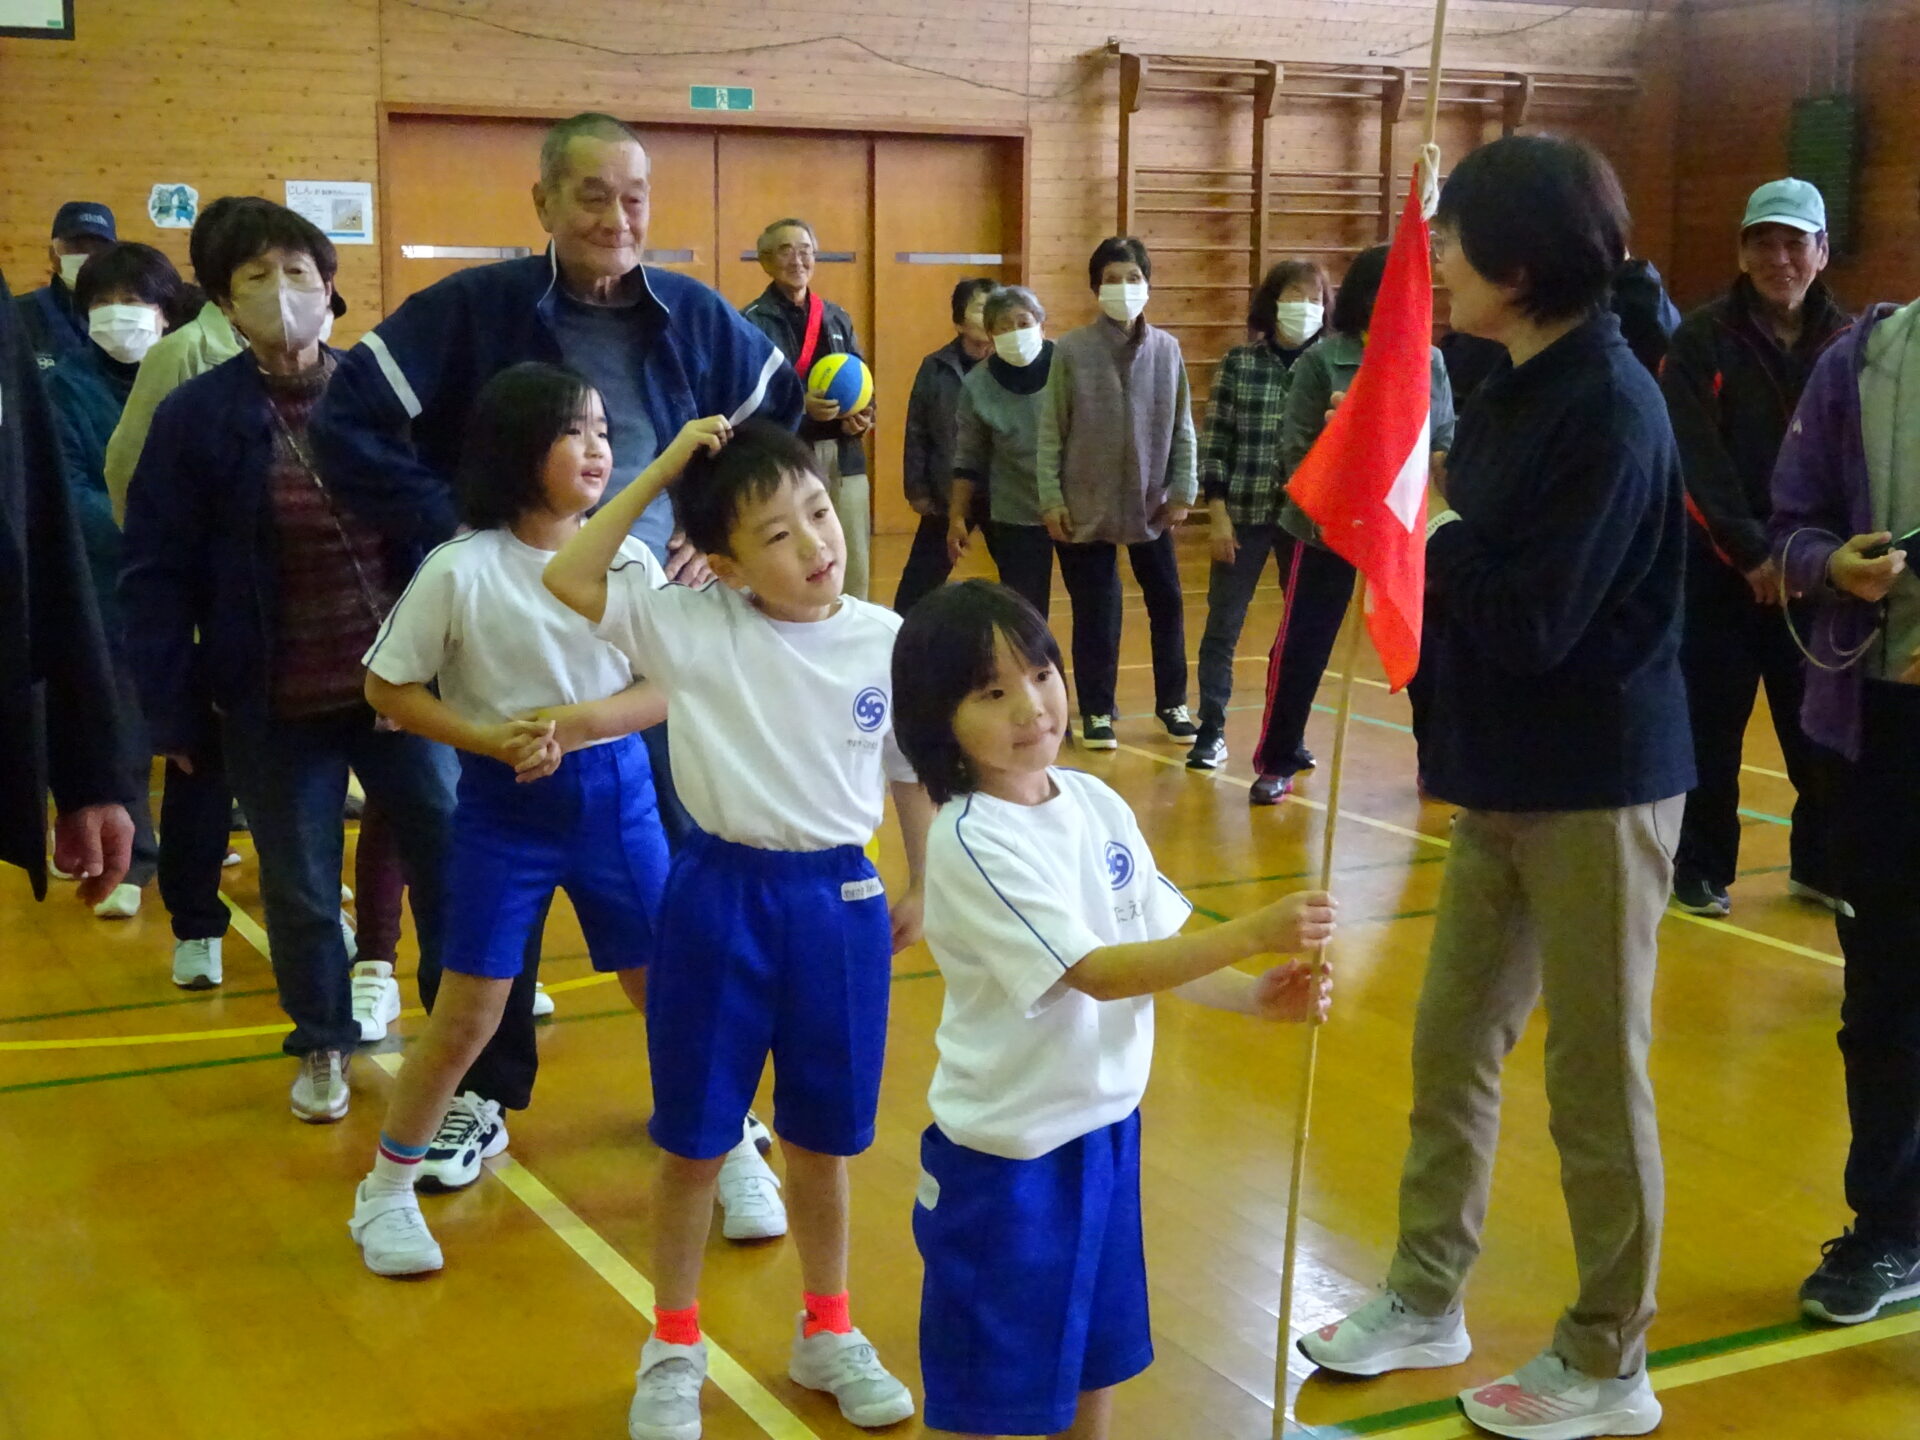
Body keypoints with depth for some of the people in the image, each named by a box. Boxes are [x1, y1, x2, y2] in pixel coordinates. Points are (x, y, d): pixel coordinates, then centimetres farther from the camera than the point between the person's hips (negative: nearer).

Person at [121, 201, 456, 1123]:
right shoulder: (193, 417, -6)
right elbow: (157, 579, -4)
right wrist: (173, 709, -7)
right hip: (274, 704, -1)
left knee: (452, 856, 6)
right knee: (300, 887, 11)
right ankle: (324, 1044, 34)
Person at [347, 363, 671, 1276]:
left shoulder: (627, 561, -6)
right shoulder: (461, 571, -13)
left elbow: (668, 691, -4)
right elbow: (387, 689, -6)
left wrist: (572, 722, -19)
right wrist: (490, 737, -17)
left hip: (614, 792, 3)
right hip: (503, 803, -2)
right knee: (469, 1012, 1)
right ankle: (387, 1193, 20)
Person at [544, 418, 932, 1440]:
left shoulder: (886, 643, -5)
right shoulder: (690, 626, -9)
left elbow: (914, 776, 8)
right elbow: (568, 578, -18)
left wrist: (924, 891, 10)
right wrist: (663, 468, -18)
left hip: (839, 899, 1)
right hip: (720, 895, -1)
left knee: (822, 1138, 16)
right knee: (694, 1140, 10)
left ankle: (825, 1334, 37)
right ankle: (674, 1348, 30)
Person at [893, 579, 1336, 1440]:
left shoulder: (1096, 804, 0)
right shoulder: (970, 842, -22)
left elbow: (1154, 947, 5)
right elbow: (1100, 973, -27)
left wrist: (1252, 996, -12)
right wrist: (1253, 933, -34)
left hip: (1106, 1127, 7)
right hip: (1007, 1150, -7)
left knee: (1096, 1363, 21)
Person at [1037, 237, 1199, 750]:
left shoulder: (1166, 349, 0)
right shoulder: (1072, 350, -8)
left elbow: (1182, 427, 5)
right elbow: (1051, 432, -6)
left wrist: (1183, 489, 0)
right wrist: (1051, 499, -8)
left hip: (1151, 504, 3)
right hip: (1086, 506, -3)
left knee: (1167, 603, 10)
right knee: (1095, 612, 5)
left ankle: (1172, 702, 27)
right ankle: (1096, 711, 19)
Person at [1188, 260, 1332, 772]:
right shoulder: (1239, 363, -1)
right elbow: (1215, 441, -1)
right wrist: (1217, 514, -6)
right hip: (1244, 512, -1)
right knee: (1222, 624, 4)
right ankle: (1211, 729, 14)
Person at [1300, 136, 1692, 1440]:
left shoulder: (1609, 410, -20)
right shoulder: (1521, 390, 8)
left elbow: (1531, 623, -24)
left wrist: (1431, 523, -13)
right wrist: (1420, 519, -6)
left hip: (1598, 788, -9)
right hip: (1507, 776, 9)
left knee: (1595, 1077, 3)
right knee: (1452, 1041, 15)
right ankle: (1427, 1301, 30)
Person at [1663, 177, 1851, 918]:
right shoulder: (1703, 341, -4)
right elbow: (1697, 462, -10)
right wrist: (1751, 553, -18)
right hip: (1722, 567, -2)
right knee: (1711, 727, 4)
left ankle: (1821, 865, 22)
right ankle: (1702, 869, 17)